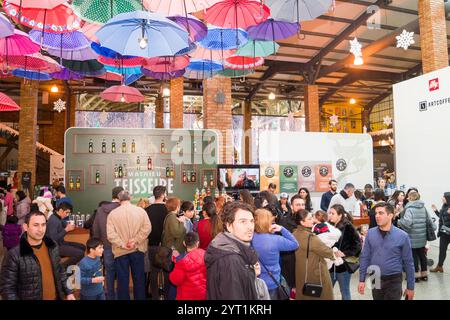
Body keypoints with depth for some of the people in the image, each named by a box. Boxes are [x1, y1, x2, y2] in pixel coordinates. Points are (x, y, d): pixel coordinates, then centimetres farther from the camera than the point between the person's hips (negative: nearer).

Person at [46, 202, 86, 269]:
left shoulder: (59, 218, 7)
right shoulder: (53, 220, -23)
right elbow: (54, 239, -28)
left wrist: (68, 227, -3)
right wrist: (66, 230, -23)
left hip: (61, 243, 10)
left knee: (82, 247, 15)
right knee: (80, 253, -19)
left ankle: (70, 265, 15)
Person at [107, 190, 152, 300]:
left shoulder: (112, 213, -5)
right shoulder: (141, 210, -3)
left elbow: (110, 234, -13)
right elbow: (147, 228, -10)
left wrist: (122, 245, -11)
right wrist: (136, 240, -11)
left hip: (121, 251, -1)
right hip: (137, 250, 1)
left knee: (123, 280, 10)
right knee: (139, 278, 14)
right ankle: (140, 298, 24)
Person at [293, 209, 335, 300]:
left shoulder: (295, 234, -4)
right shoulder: (310, 237, -25)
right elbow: (327, 252, -14)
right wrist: (334, 253, 8)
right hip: (315, 274, -7)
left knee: (304, 296, 17)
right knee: (320, 295, 10)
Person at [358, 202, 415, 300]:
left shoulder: (402, 236, -11)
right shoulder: (370, 233, -5)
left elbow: (408, 263, -5)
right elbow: (365, 258, 1)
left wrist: (410, 287, -1)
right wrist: (362, 280, 0)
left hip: (393, 281, -3)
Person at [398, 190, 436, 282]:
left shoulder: (409, 208, -17)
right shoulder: (423, 207, 5)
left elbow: (407, 222, -29)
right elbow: (429, 220, 7)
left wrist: (399, 222, -12)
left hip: (413, 237, -7)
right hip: (422, 236, 7)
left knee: (414, 255, 5)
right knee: (422, 254, 17)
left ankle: (416, 274, 13)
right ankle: (424, 273, 27)